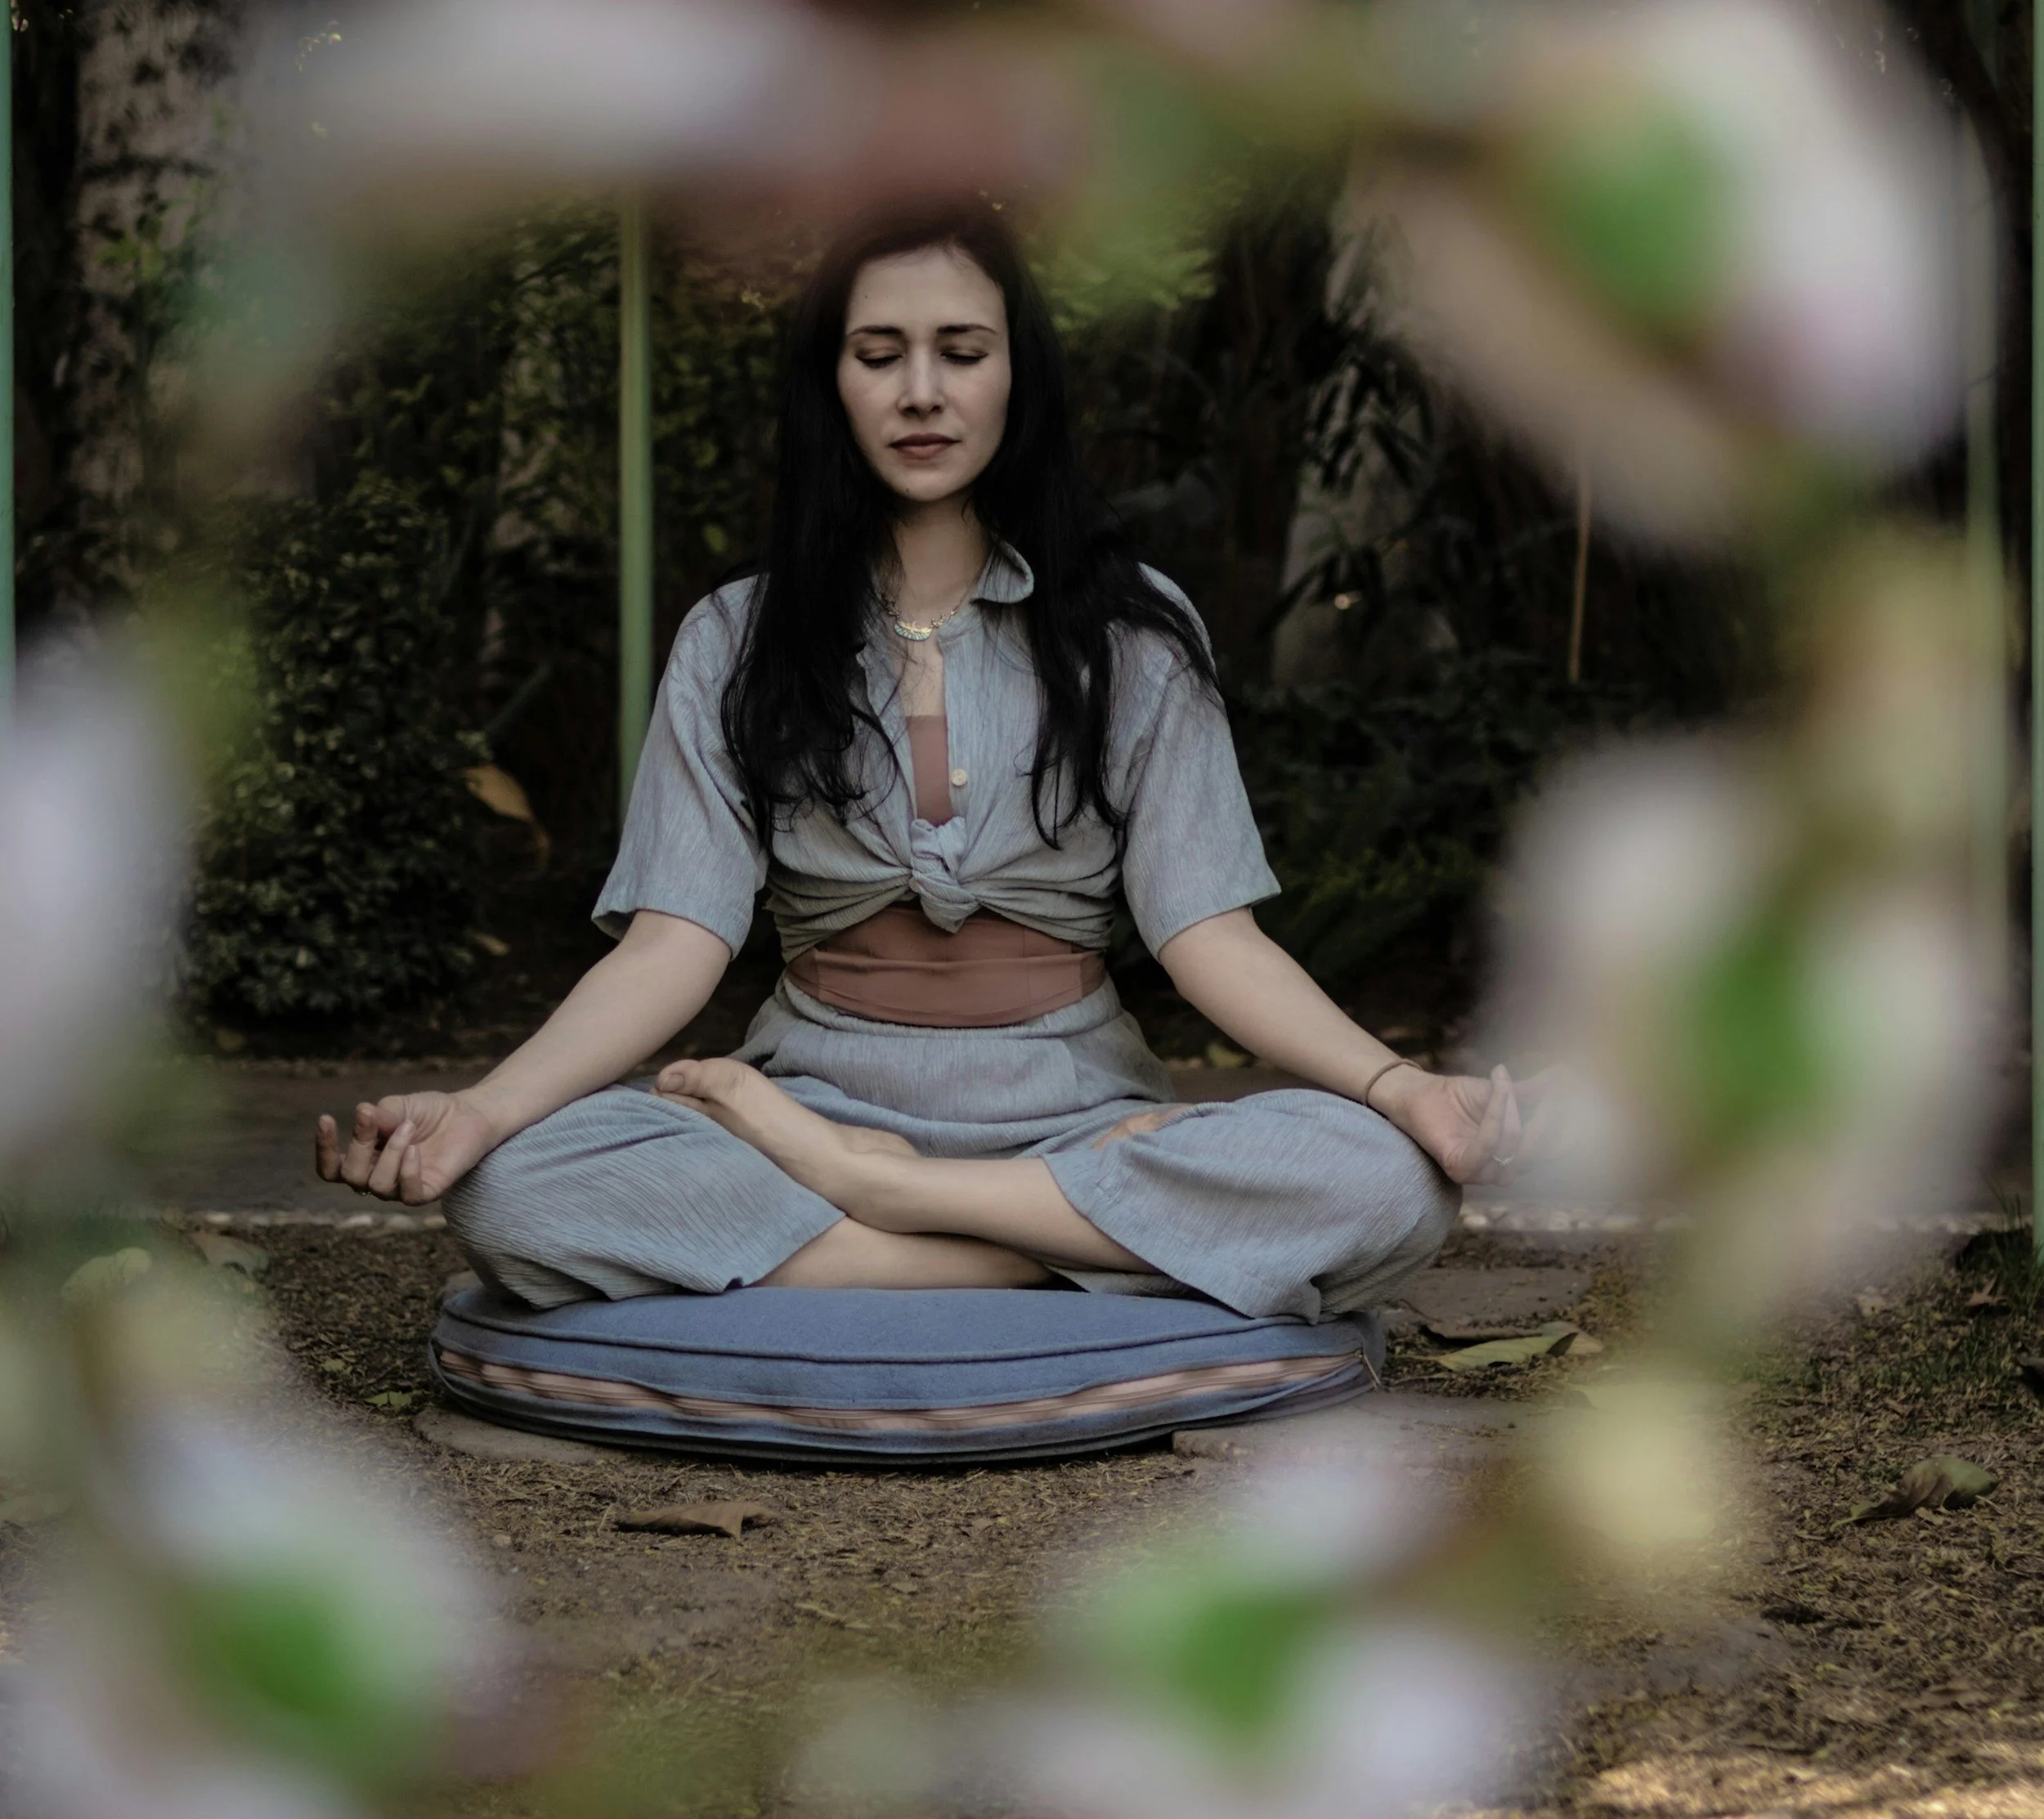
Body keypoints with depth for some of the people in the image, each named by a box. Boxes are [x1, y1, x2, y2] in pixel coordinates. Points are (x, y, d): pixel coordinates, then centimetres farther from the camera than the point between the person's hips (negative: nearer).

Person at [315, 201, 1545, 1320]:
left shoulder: (1133, 634, 7)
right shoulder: (736, 643, 7)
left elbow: (1209, 935, -3)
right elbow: (675, 945, -4)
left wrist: (1397, 1084, -23)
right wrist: (478, 1111, -24)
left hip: (1071, 1114, 0)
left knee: (1388, 1187, -31)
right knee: (510, 1190, -32)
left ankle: (848, 1184, -22)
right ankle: (1100, 1250, -27)